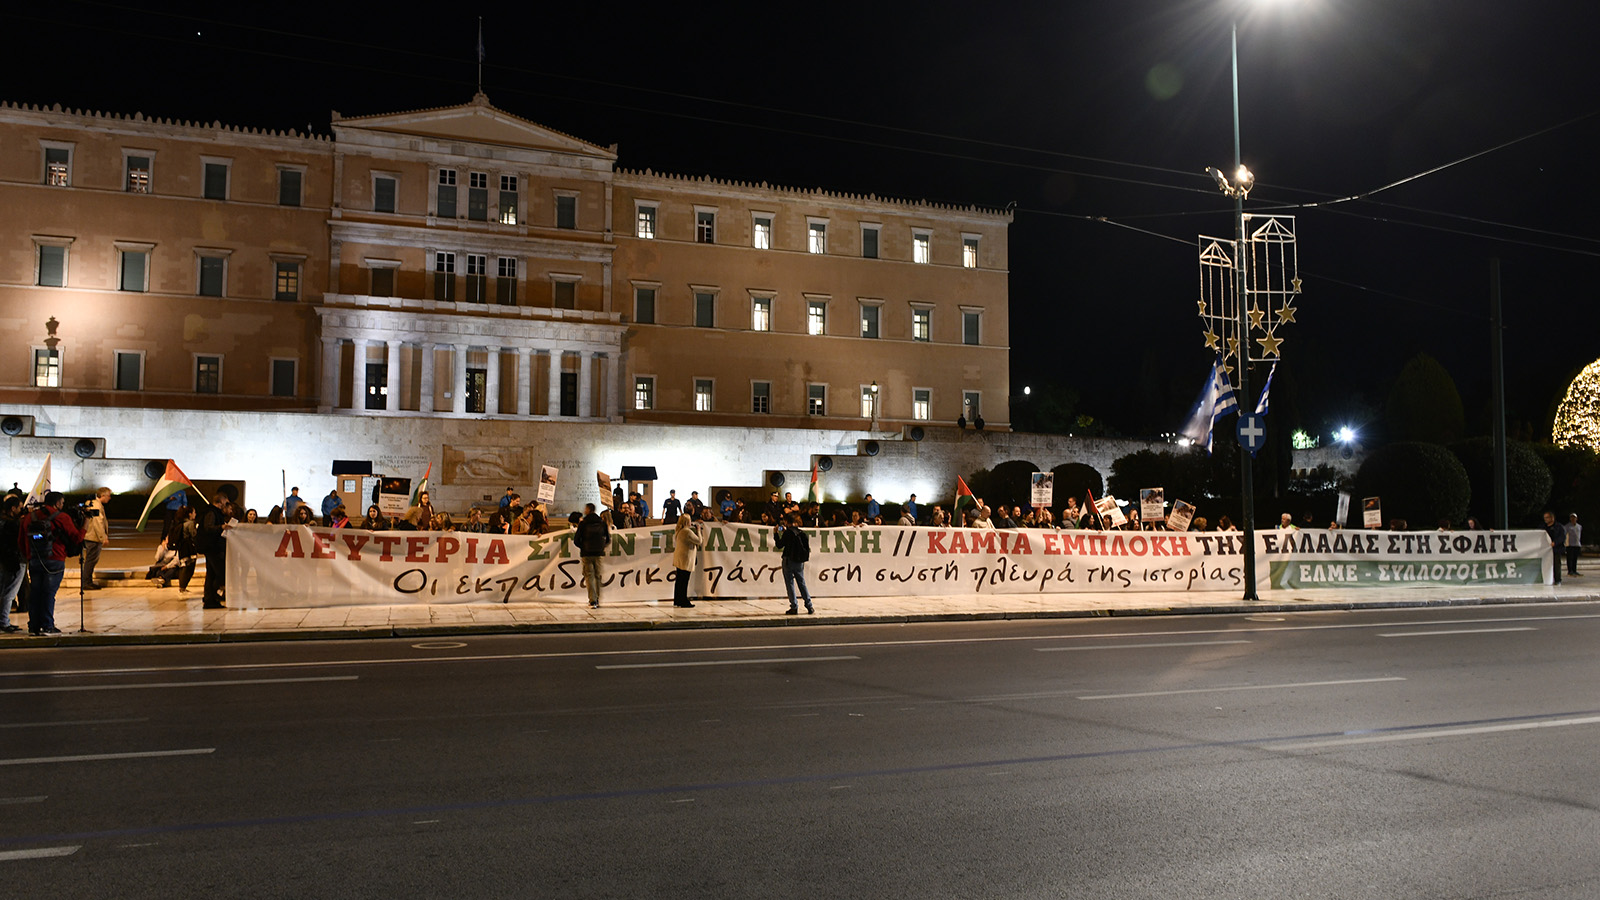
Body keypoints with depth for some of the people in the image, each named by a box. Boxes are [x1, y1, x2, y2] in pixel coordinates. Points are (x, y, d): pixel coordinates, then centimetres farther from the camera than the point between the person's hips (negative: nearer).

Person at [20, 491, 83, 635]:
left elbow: (21, 543, 14)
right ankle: (47, 627, -2)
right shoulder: (62, 517, -6)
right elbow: (77, 537, -3)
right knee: (49, 593, -2)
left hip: (34, 562, 5)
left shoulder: (29, 517, 10)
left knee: (34, 593, 10)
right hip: (54, 562, -5)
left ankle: (34, 626, 13)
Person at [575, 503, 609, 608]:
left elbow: (576, 539, -5)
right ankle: (597, 600, 16)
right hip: (599, 553, 3)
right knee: (598, 576, 13)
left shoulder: (583, 523, -6)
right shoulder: (602, 522, 4)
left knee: (589, 576, 1)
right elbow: (608, 539, 8)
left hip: (587, 553, -3)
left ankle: (593, 601, -9)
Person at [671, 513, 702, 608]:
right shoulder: (687, 531, -18)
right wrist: (698, 531, 1)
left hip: (678, 559, 9)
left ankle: (677, 600, 19)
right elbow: (699, 541, -12)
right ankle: (684, 602, -3)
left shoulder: (678, 531, 11)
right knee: (684, 581, -5)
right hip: (685, 558, -9)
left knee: (679, 580, 14)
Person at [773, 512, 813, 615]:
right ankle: (809, 606, 10)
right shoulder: (802, 533, 7)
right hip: (800, 562, 6)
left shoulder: (788, 533, -12)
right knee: (802, 583, 13)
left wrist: (775, 534, 6)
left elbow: (779, 545, -7)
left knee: (790, 584, 1)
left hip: (789, 561, -6)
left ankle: (794, 607, -2)